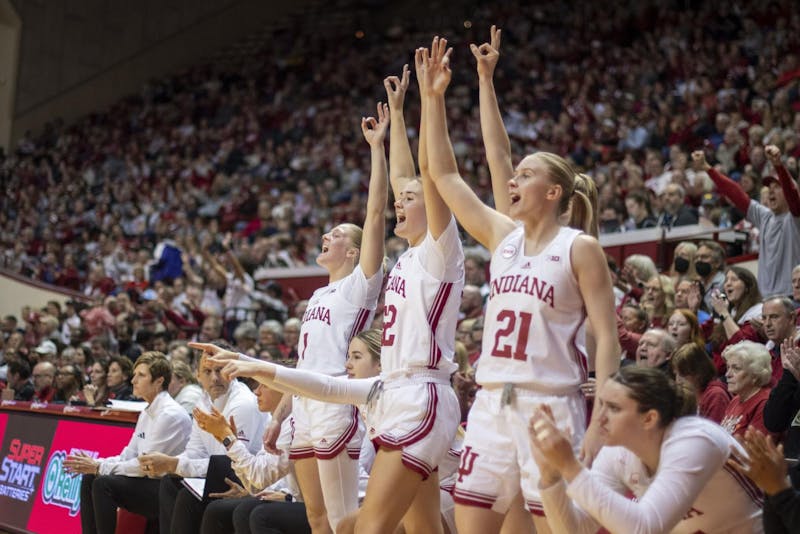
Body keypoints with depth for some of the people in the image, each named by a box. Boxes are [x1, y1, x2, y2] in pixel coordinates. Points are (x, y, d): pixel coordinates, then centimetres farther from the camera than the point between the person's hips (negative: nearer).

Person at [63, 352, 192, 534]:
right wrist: (93, 464, -3)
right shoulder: (147, 413, 13)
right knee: (89, 480, -1)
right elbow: (128, 456, 13)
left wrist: (99, 468, -14)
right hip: (149, 482, 9)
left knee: (104, 484, -22)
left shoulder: (171, 415, -17)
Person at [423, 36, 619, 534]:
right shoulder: (502, 236, 12)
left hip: (551, 405, -6)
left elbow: (607, 336, -7)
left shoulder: (579, 247, -4)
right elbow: (445, 176, 14)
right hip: (491, 404, 6)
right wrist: (434, 98, 9)